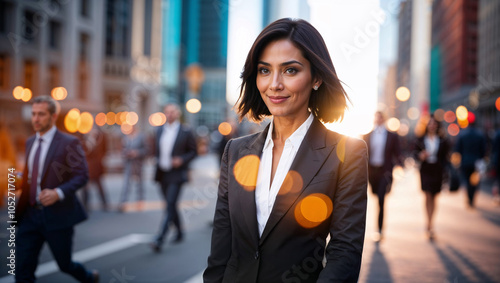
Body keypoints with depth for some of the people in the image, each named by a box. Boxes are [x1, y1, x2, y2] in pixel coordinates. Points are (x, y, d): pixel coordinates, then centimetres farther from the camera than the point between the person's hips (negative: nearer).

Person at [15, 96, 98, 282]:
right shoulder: (30, 142, 12)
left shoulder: (69, 143, -9)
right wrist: (20, 180, 3)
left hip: (57, 215, -5)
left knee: (65, 265, 11)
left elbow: (82, 176, -13)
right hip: (30, 214, 5)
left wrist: (58, 193, -27)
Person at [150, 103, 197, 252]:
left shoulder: (185, 132, -4)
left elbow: (193, 151, 0)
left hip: (176, 174, -6)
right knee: (170, 205, 14)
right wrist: (158, 163, 9)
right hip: (162, 174, 6)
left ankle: (159, 240, -19)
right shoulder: (160, 130, 11)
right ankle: (179, 232, 32)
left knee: (170, 205, -13)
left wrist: (182, 160, -15)